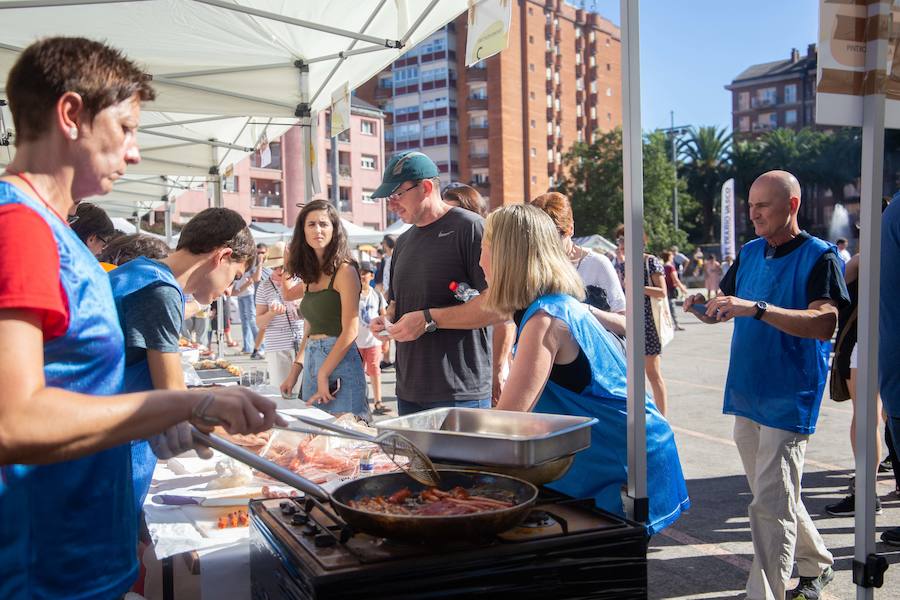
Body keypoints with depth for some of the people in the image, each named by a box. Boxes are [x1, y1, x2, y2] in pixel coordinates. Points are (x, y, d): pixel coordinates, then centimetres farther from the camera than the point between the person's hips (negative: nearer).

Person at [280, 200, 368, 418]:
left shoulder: (344, 270, -9)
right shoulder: (311, 274, 14)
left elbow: (350, 331, -14)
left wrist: (323, 374, -15)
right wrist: (295, 371, 9)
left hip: (339, 361, -8)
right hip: (311, 360, 8)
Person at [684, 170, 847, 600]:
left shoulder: (820, 257, -9)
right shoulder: (750, 253, 11)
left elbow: (825, 323, -23)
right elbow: (720, 310, 16)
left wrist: (756, 309, -33)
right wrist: (701, 307, -8)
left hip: (790, 400, -7)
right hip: (746, 395, 7)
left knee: (771, 505, -8)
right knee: (775, 496, 19)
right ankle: (816, 565, 40)